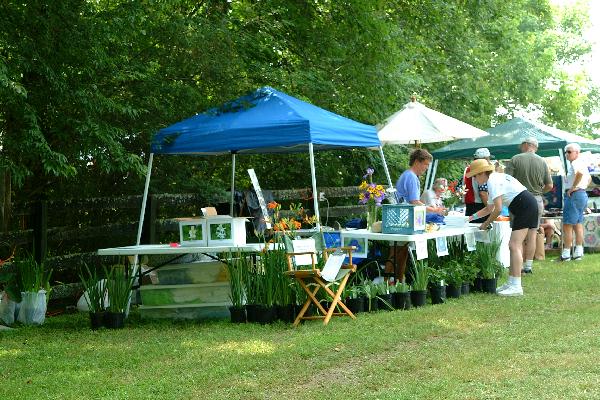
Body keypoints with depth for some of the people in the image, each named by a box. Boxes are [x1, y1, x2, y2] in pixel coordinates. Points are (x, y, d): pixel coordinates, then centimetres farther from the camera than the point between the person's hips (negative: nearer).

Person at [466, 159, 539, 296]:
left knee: (514, 246, -11)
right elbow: (489, 208, 30)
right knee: (515, 245, 12)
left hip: (525, 206, -10)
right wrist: (472, 217, 26)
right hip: (531, 204, 10)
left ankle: (516, 286, -14)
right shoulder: (495, 179, 21)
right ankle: (512, 283, 15)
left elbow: (498, 209, -15)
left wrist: (486, 223, -2)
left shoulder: (493, 181, -11)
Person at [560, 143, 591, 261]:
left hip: (574, 195, -11)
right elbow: (589, 178, 33)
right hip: (582, 194, 11)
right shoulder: (581, 163, 18)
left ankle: (566, 254, -8)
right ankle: (578, 253, 14)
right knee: (578, 225, 13)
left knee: (567, 226, -7)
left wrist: (573, 188, -27)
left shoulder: (575, 163, -13)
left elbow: (580, 173, -36)